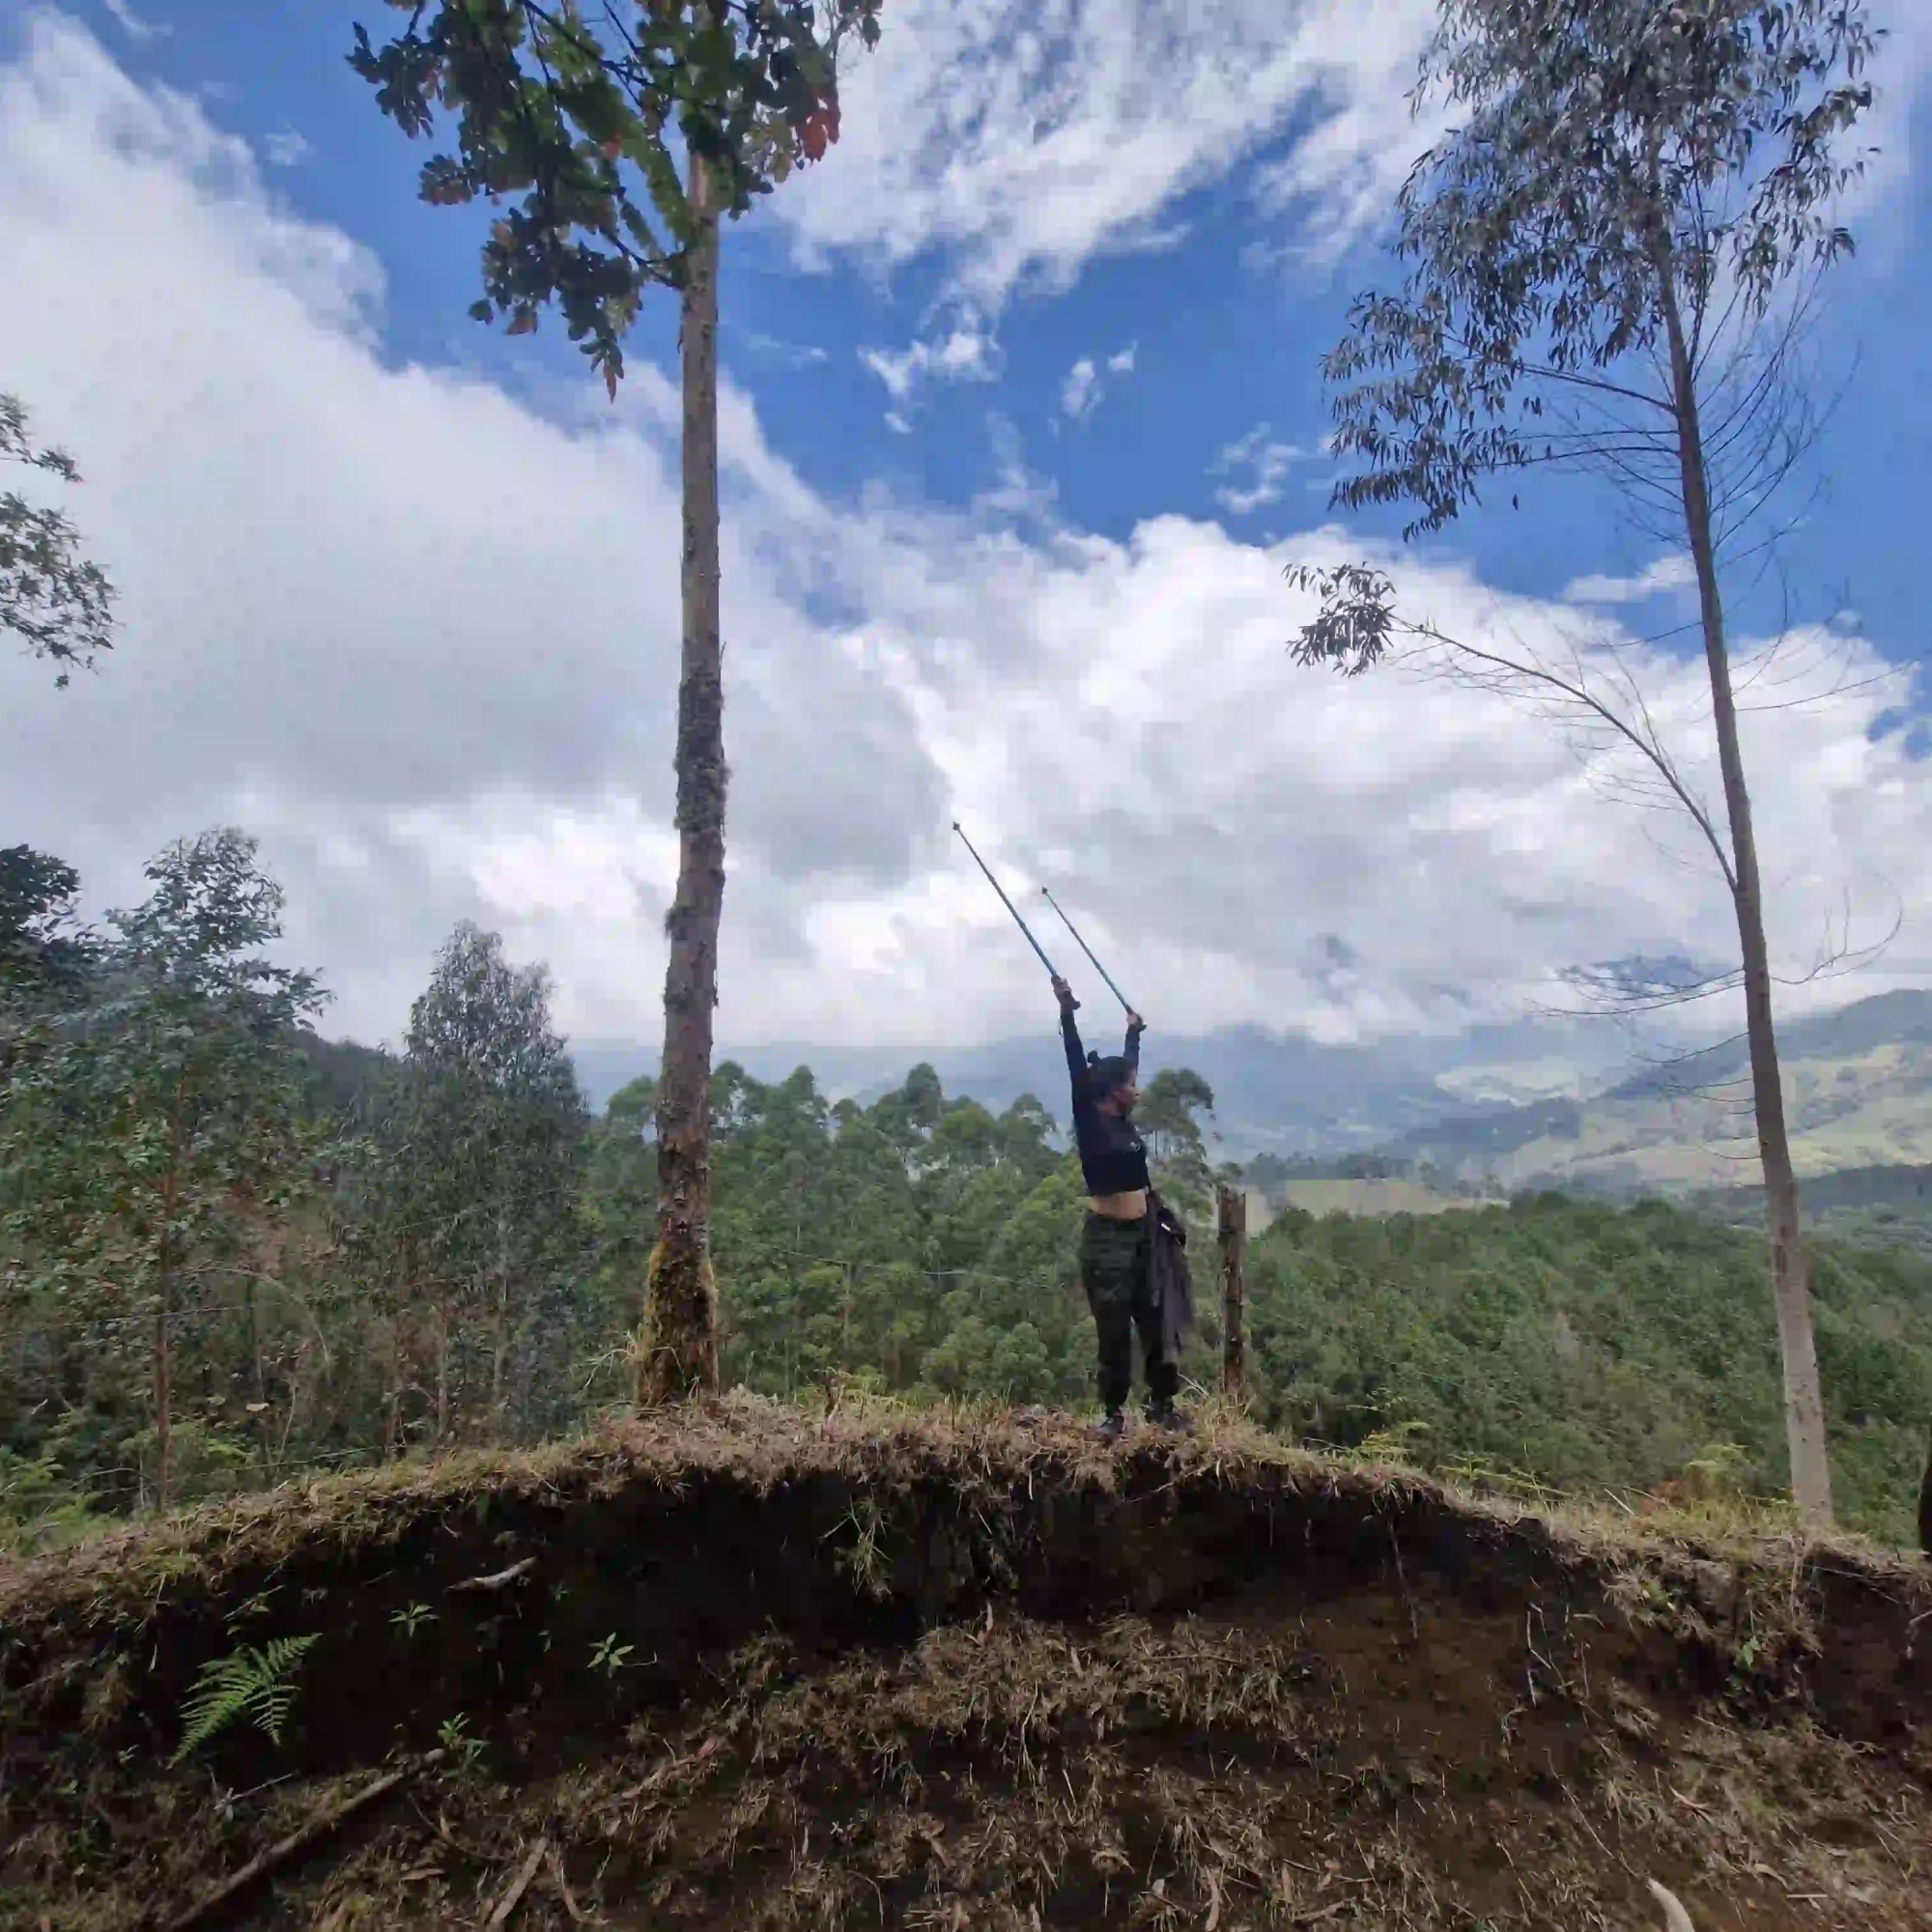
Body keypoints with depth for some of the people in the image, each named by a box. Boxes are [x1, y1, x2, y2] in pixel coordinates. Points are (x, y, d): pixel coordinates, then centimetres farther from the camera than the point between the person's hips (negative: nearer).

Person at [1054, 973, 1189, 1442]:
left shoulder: (1124, 1121, 8)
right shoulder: (1091, 1123, -11)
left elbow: (1126, 1065, 23)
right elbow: (1078, 1072, -23)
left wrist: (1134, 1032, 38)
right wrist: (1066, 1013, -32)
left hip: (1142, 1236, 7)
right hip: (1106, 1239, -7)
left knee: (1155, 1324, 11)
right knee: (1115, 1333, 0)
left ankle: (1161, 1408, 24)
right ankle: (1114, 1415, 14)